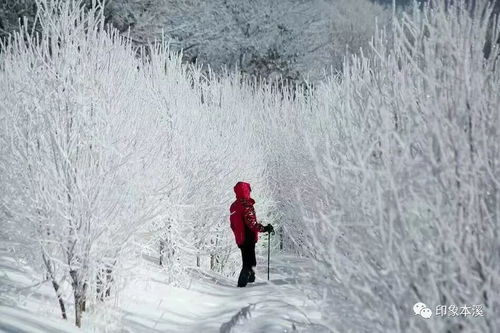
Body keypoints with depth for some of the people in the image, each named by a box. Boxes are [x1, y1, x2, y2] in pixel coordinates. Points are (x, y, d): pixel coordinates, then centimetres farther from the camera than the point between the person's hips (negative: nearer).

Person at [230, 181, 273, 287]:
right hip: (248, 239, -9)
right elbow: (251, 223, -24)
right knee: (249, 263, -6)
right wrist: (264, 229, -19)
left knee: (248, 262, 19)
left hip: (240, 239, 9)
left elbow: (233, 225, 19)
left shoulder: (233, 206, 12)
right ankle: (242, 284, -11)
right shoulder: (246, 205, -15)